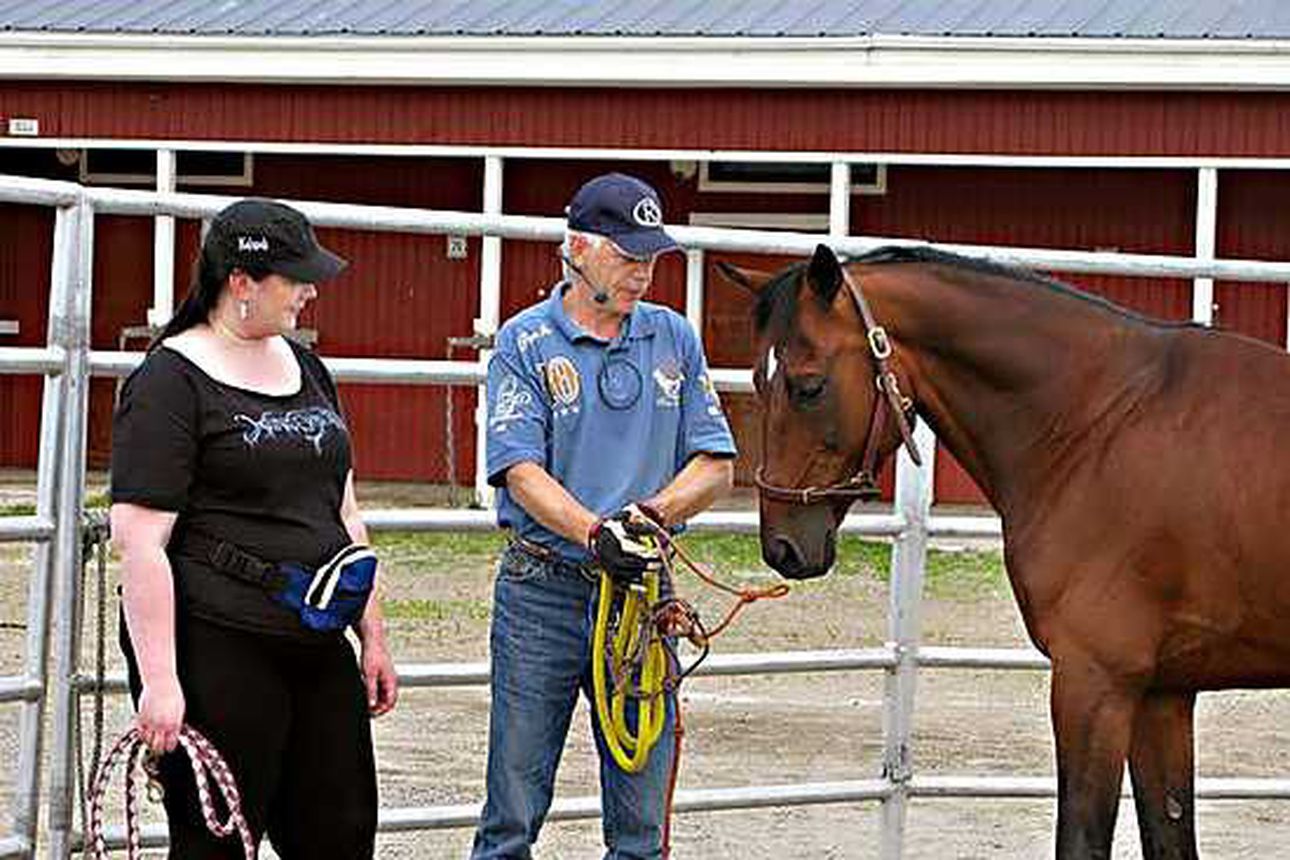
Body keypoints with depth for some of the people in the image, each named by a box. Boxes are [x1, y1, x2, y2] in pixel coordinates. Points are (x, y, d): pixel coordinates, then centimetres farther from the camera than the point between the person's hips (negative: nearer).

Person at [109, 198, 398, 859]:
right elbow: (139, 542, -15)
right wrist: (159, 681, -20)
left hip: (317, 648, 8)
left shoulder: (306, 369, 16)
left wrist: (373, 637, 18)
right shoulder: (172, 381, -9)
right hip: (215, 649, -8)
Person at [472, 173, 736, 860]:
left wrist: (656, 509, -13)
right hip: (543, 589, -3)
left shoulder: (674, 338, 9)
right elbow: (521, 471, -11)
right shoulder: (525, 342, -2)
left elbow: (715, 465, 7)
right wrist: (595, 532, -27)